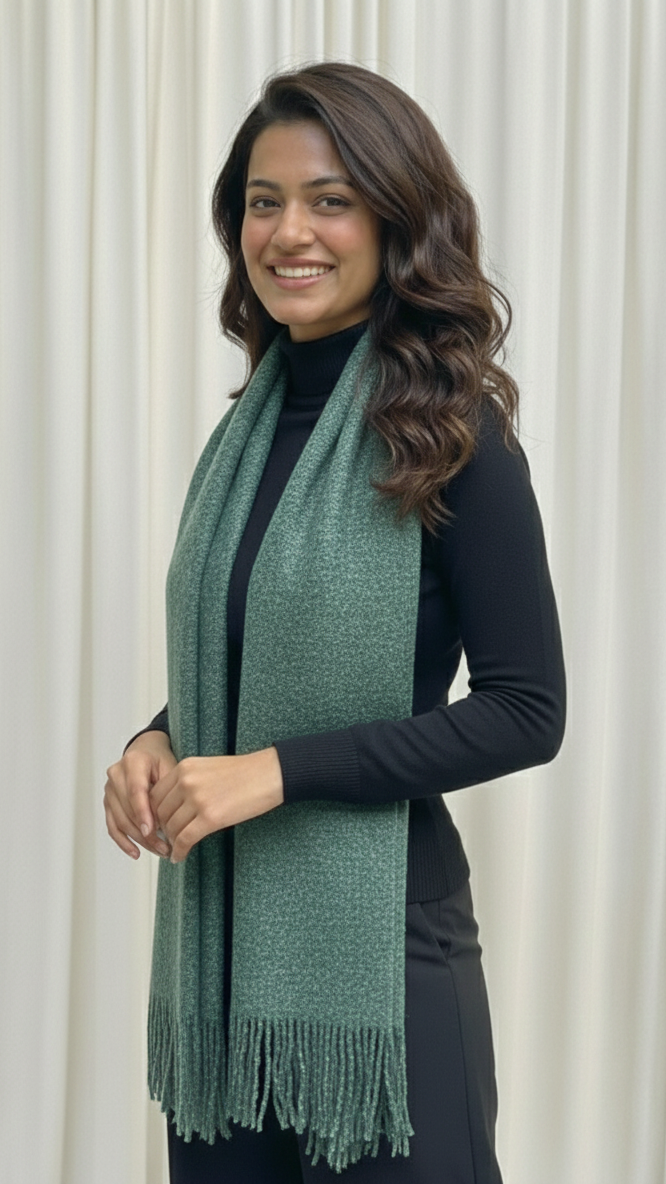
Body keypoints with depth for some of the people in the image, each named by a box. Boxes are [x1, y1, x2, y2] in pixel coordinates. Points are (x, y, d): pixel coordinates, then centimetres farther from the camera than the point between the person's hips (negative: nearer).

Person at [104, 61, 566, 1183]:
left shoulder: (447, 436, -11)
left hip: (375, 938, -6)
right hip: (217, 933, 6)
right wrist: (160, 742, -3)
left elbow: (526, 711, -13)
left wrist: (278, 770, -18)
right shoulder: (252, 424, 7)